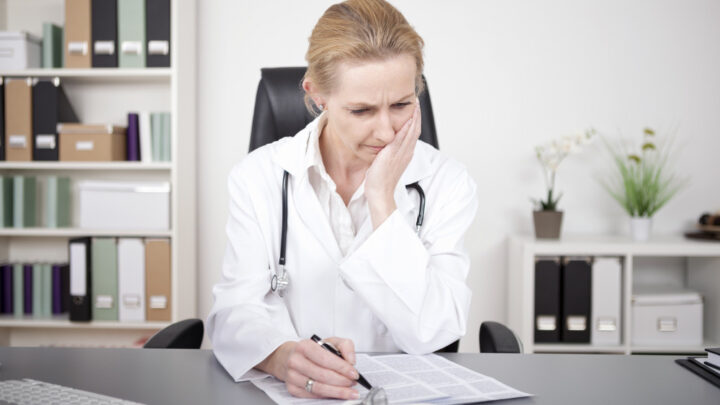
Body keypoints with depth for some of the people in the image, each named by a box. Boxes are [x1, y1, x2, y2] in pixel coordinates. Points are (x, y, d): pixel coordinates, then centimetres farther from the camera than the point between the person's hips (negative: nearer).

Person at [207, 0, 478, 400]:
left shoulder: (448, 184, -3)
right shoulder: (259, 177, -1)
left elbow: (430, 334, -12)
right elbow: (237, 307, -9)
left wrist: (381, 199, -15)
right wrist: (283, 356, -30)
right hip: (291, 393, 3)